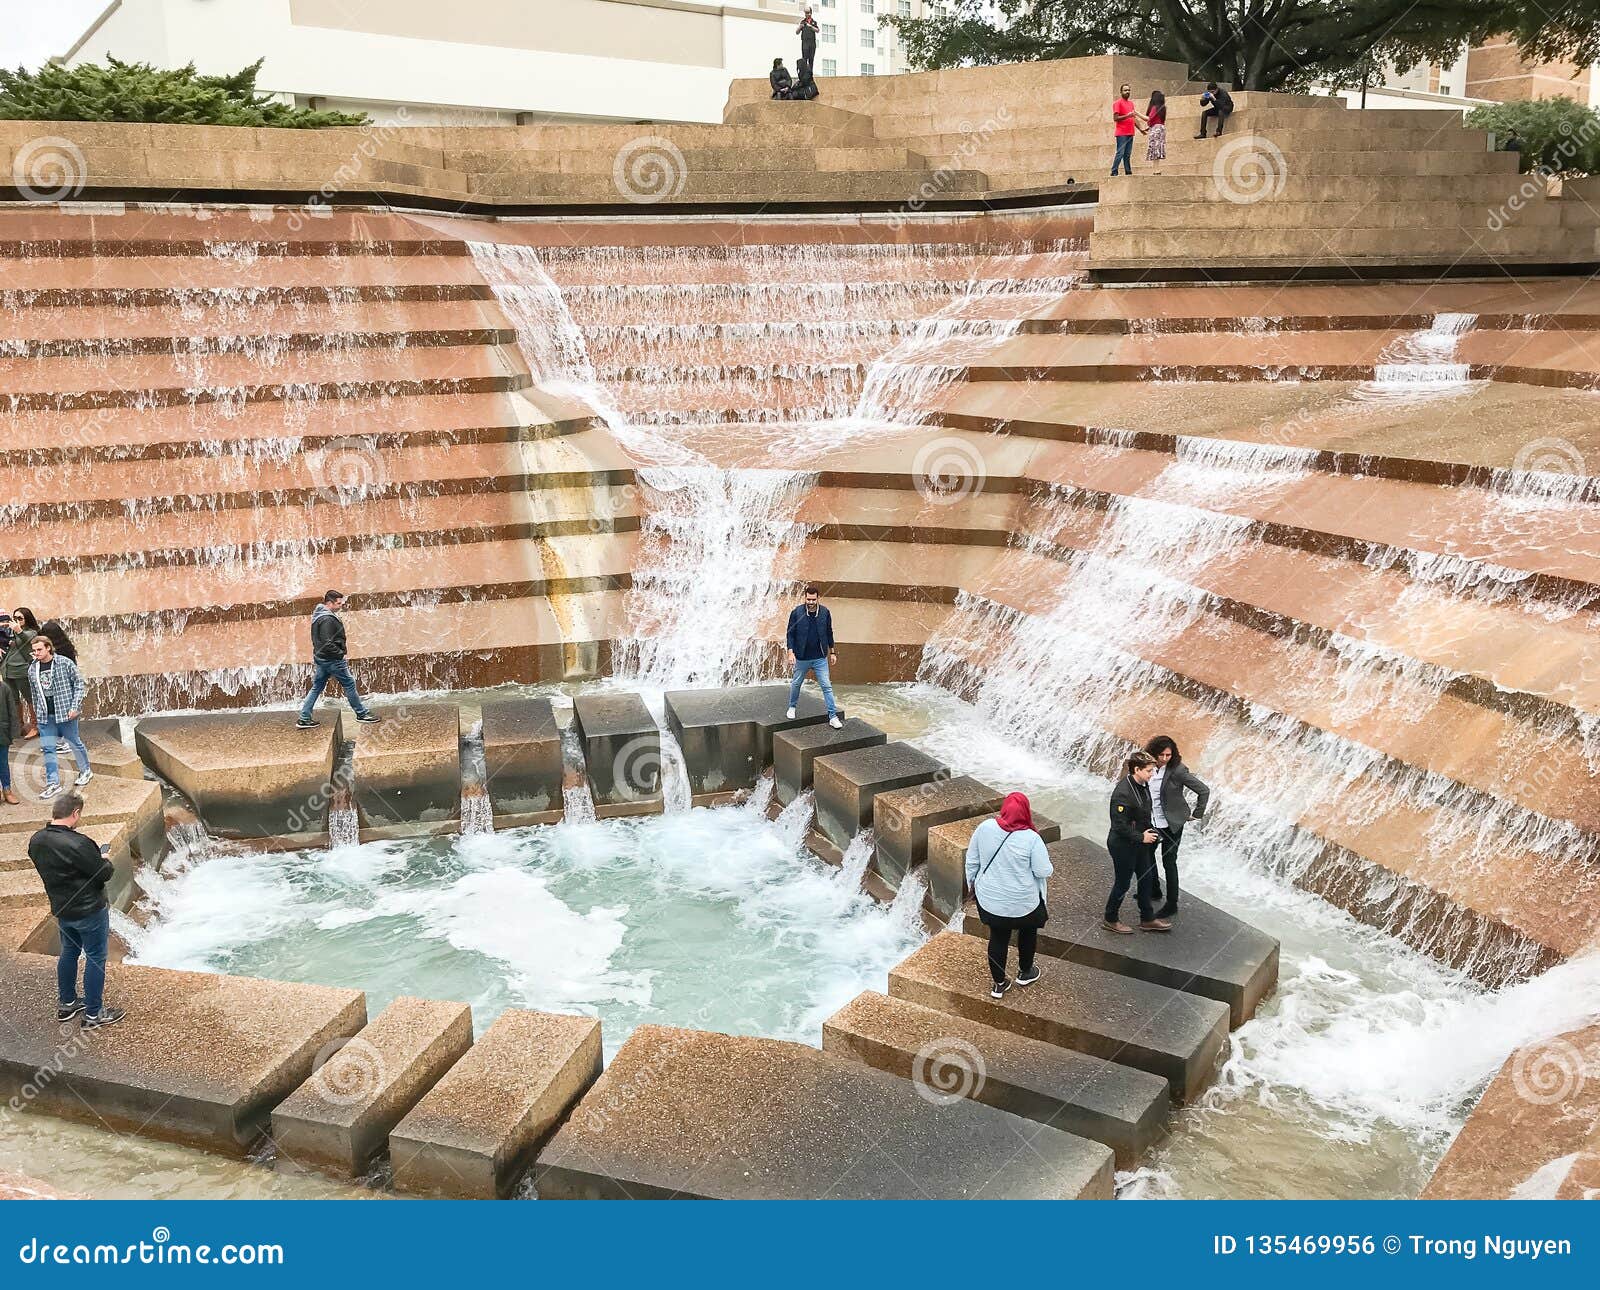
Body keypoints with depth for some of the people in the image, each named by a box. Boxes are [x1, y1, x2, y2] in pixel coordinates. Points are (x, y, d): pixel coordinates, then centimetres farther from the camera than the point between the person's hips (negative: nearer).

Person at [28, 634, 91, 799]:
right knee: (47, 748, 1)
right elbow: (34, 693, 15)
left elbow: (79, 684, -7)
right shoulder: (32, 669, 5)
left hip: (65, 713, -4)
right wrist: (37, 713, 17)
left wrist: (74, 707, -13)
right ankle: (53, 784, 5)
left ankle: (85, 771, 31)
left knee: (75, 742, 10)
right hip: (45, 716, 4)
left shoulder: (65, 663, -9)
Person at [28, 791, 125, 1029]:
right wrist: (105, 861, 0)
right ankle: (94, 1014, 14)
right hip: (90, 910, -7)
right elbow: (104, 874, -22)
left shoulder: (36, 841, -5)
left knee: (69, 953, 24)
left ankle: (66, 1003, 38)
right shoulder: (78, 844, -29)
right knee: (95, 959, 6)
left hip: (61, 909, 7)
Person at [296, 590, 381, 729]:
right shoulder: (327, 619, -22)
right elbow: (328, 644, -27)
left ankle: (304, 719, 12)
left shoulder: (319, 616, 11)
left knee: (317, 687, 12)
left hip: (321, 658, 10)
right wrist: (341, 655, -16)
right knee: (349, 684, 4)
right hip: (332, 659, -10)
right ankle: (362, 713, 16)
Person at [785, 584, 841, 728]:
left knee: (827, 686, -2)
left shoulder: (824, 612, -5)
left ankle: (833, 716, 1)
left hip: (820, 658, 0)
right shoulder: (796, 612, -10)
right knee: (796, 684, 17)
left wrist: (832, 652, 9)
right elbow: (790, 634, -4)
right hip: (802, 658, 0)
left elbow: (829, 633, 6)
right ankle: (792, 707, 41)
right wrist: (791, 653, -13)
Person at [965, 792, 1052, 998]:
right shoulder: (1031, 839, -23)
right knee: (1028, 931, 26)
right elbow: (1044, 871, -16)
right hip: (1022, 903, -3)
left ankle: (999, 984, 33)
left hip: (989, 900, 3)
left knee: (998, 937, 21)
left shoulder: (985, 828, -13)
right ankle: (1025, 972, 44)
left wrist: (973, 884, 14)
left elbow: (971, 861, -1)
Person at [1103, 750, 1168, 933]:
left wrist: (1149, 832, 5)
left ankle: (1147, 919, 33)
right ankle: (1111, 920, 27)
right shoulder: (1123, 793, -29)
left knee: (1146, 877, 17)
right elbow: (1120, 825, -27)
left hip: (1139, 843, 9)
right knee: (1122, 883, 7)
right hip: (1122, 845, -9)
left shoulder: (1143, 786, -1)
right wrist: (1141, 837, -20)